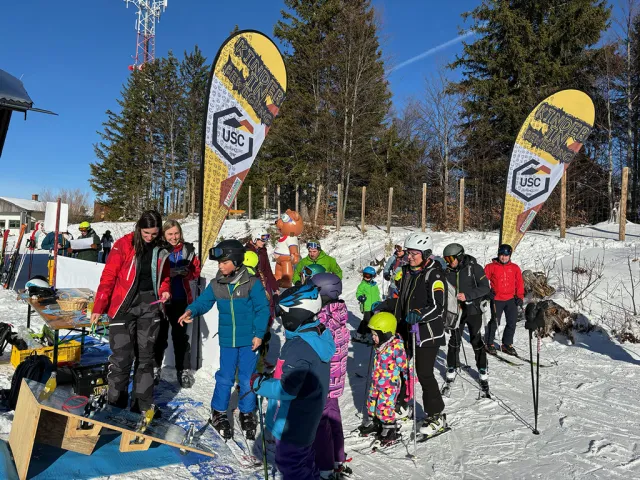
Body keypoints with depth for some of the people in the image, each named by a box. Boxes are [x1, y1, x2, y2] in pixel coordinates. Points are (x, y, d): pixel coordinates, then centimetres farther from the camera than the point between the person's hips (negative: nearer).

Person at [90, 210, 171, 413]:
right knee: (121, 357, -5)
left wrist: (164, 290, -5)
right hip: (124, 305, -4)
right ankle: (115, 405, 12)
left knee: (145, 357, 10)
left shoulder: (161, 250, 4)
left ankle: (143, 407, 21)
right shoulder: (124, 245, -8)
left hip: (150, 306, 4)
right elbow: (108, 277, -9)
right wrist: (98, 308, -12)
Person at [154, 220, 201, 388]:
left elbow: (196, 271, 5)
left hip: (181, 299, 2)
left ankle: (184, 370, 16)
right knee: (160, 334, 10)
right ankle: (155, 368, 26)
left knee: (180, 335, 8)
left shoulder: (188, 250, 0)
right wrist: (168, 273, -24)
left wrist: (186, 273, -15)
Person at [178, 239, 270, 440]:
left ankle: (247, 414, 28)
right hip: (227, 340, 2)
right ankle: (218, 413, 30)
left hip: (248, 340, -2)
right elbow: (203, 301, 1)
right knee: (225, 378, 11)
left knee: (247, 378, 9)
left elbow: (263, 309, -9)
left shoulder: (252, 283, -12)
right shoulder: (216, 284, -1)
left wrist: (259, 334, -11)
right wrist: (191, 310, -22)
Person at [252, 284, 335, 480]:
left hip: (291, 423, -9)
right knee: (305, 459, 28)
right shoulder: (320, 335, -4)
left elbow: (287, 389, -31)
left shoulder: (299, 347, -33)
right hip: (307, 419, 9)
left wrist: (259, 383, -18)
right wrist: (275, 373, 7)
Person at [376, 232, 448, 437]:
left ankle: (437, 417, 12)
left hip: (427, 332, -8)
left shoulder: (434, 275, -15)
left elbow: (438, 306, -23)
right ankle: (403, 405, 36)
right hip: (406, 329, 8)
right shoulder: (407, 272, 9)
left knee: (424, 373, -5)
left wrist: (419, 315, -37)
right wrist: (384, 307, 7)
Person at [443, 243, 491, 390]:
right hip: (456, 311, 3)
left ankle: (483, 372, 18)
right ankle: (452, 369, 23)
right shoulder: (448, 271, 1)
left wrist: (467, 295, -24)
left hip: (473, 310, -3)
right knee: (454, 340, 8)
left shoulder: (474, 268, -11)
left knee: (476, 341, 4)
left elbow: (485, 288, -14)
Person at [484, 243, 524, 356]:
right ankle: (488, 343, 14)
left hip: (511, 299, 4)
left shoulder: (515, 268, 8)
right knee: (494, 322, -3)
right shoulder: (491, 267, -2)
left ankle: (507, 344, 22)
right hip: (497, 299, -4)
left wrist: (520, 297, 3)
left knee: (512, 322, 6)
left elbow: (519, 283, 10)